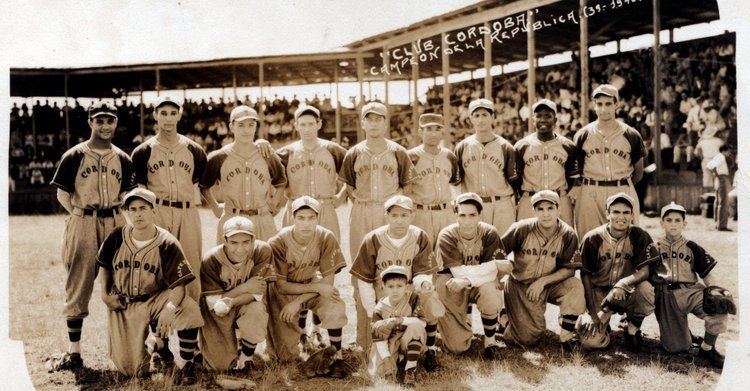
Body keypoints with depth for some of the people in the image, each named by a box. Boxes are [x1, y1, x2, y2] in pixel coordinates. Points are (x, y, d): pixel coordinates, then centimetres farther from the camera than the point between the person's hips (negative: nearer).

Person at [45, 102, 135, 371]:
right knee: (77, 287, 0)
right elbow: (63, 194, 2)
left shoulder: (123, 159, 9)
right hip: (81, 226, -3)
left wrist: (110, 215, 3)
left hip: (116, 224, 3)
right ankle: (73, 352, 5)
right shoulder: (74, 156, 0)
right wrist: (84, 218, -2)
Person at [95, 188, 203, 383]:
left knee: (189, 308, -36)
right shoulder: (117, 238, -6)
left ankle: (185, 364, -16)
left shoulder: (166, 243, -16)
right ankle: (154, 341, 32)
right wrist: (105, 294, 2)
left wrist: (170, 307, -43)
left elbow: (178, 284, -23)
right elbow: (104, 265, 15)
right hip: (124, 306, 3)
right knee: (129, 368, -3)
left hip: (156, 300, -3)